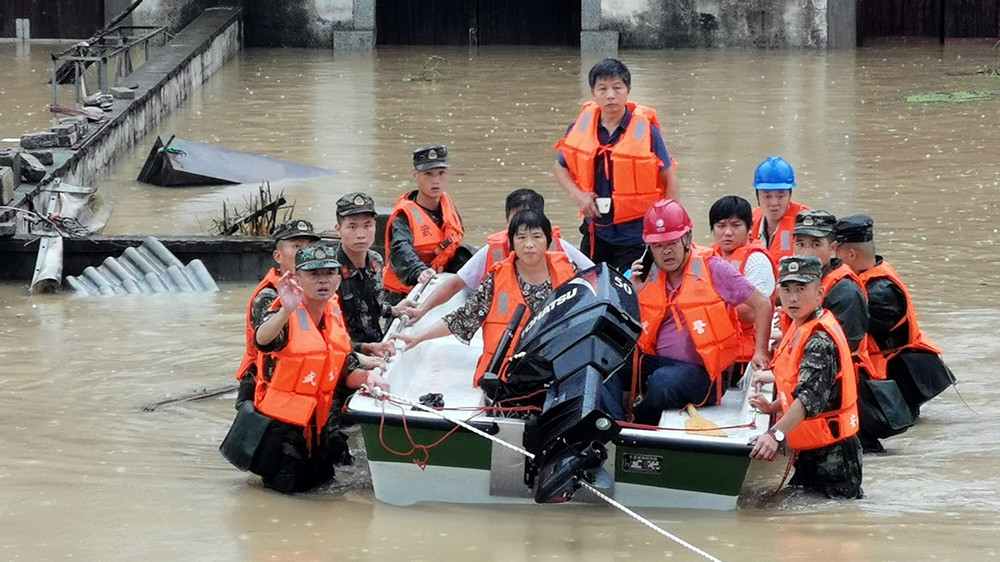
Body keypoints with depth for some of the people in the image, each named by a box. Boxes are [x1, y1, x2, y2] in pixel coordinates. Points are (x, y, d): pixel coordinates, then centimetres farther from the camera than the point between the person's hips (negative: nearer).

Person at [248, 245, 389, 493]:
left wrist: (365, 376, -16)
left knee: (320, 478, 16)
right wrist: (286, 311, -63)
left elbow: (345, 371, 6)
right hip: (282, 416, -7)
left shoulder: (335, 316, 1)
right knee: (287, 484, -5)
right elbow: (263, 341, -45)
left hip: (319, 417, 7)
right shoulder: (284, 315, -22)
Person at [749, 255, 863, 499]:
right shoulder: (798, 330, 11)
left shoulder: (820, 339, -19)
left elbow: (812, 396, -32)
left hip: (832, 453, -10)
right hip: (809, 451, 10)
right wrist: (773, 407, 8)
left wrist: (777, 434, -42)